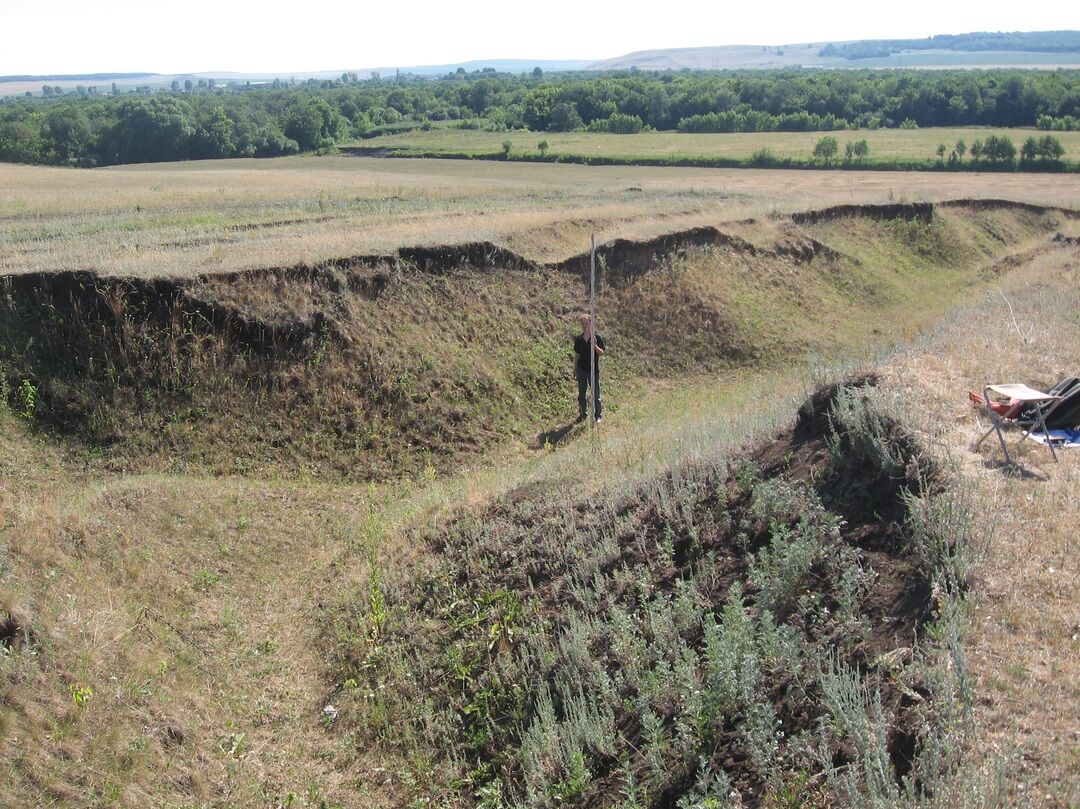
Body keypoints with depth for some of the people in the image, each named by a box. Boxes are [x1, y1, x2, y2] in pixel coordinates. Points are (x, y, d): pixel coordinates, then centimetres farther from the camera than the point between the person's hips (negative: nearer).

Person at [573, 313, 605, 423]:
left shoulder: (597, 337, -7)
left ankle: (598, 414, 16)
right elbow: (577, 355, 12)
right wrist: (575, 369, 11)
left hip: (593, 369, -3)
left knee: (595, 393, 4)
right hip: (581, 369, 3)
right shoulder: (579, 339, 4)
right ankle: (582, 414, 20)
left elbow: (602, 353, -11)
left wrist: (595, 346, -29)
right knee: (581, 393, 10)